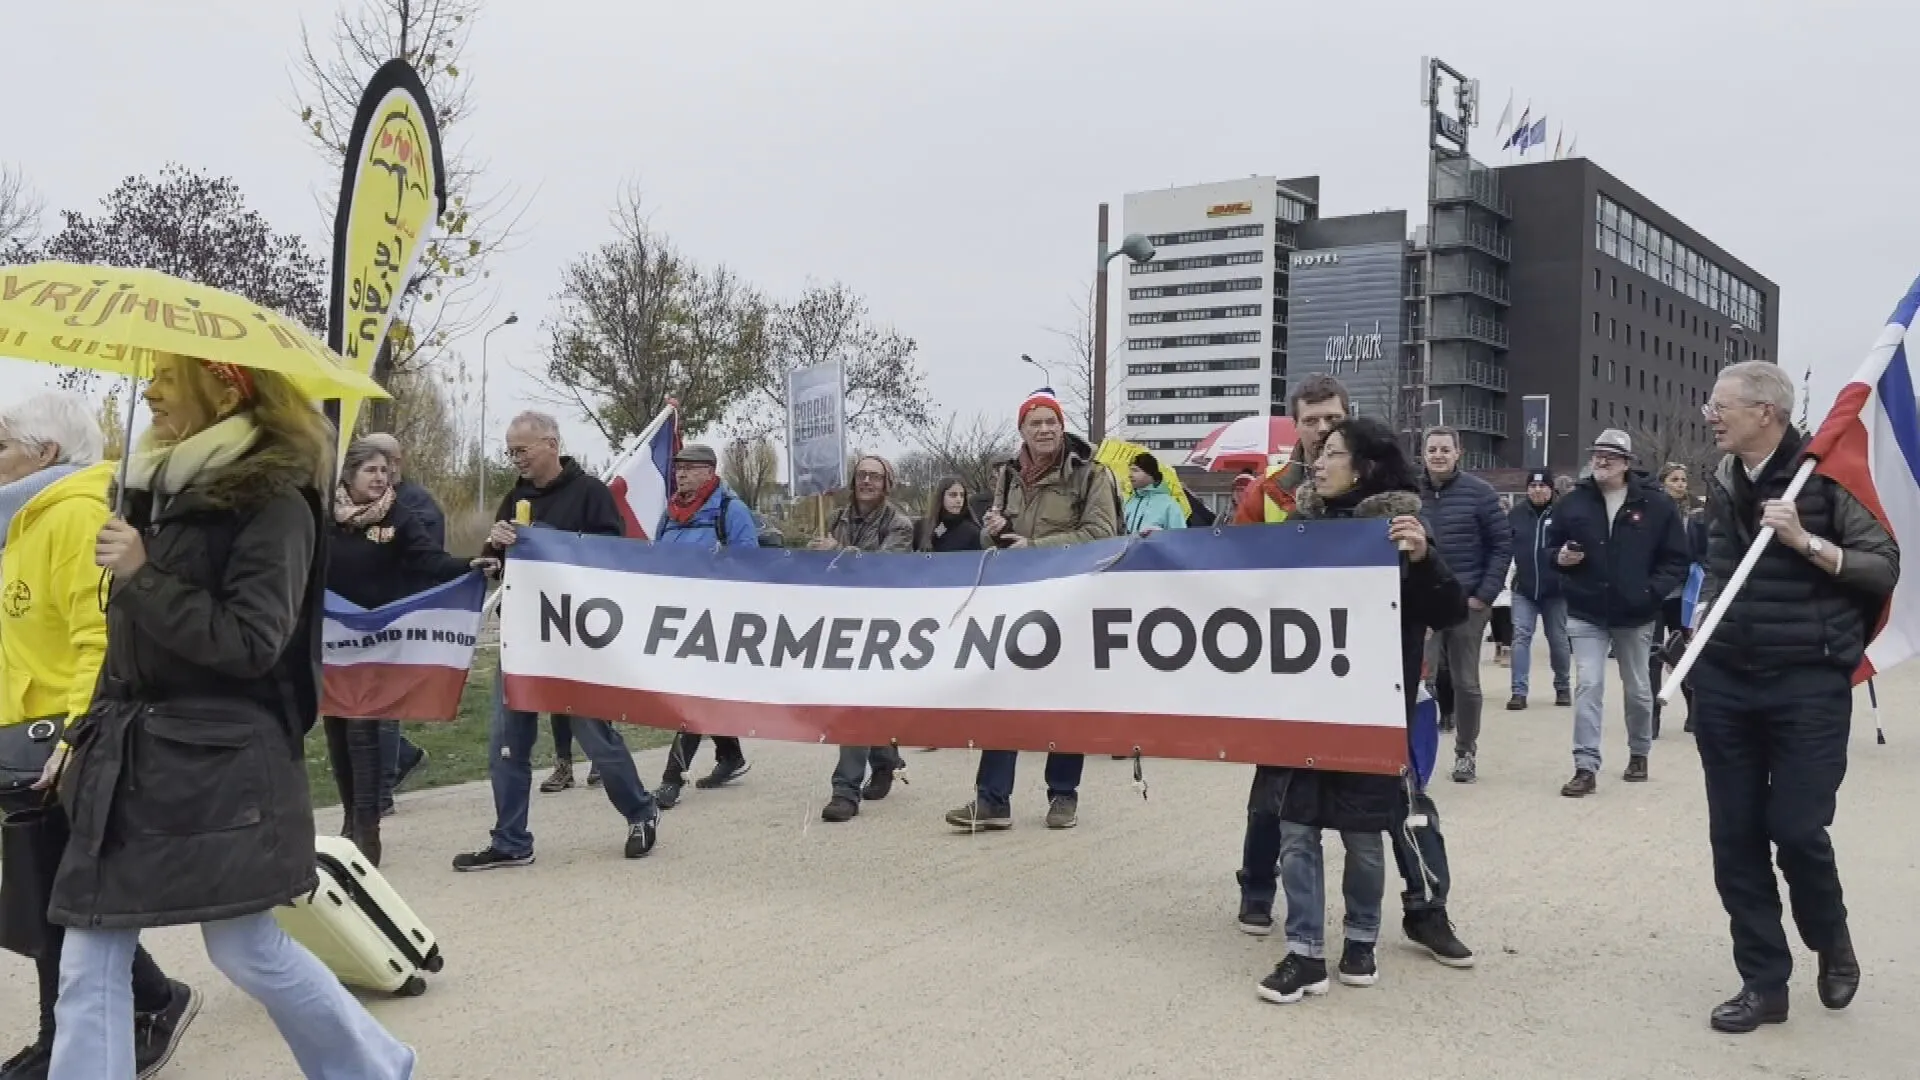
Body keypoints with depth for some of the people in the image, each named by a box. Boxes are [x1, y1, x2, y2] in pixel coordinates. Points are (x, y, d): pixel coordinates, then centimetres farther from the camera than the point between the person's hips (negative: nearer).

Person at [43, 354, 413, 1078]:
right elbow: (129, 641, 18)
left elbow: (251, 645, -19)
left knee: (245, 949, 3)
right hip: (130, 760, 8)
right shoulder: (160, 488, 11)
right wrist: (89, 734, 18)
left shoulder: (274, 502, -12)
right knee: (90, 964, 6)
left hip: (221, 767, -7)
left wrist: (142, 576, -19)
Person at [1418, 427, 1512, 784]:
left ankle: (1466, 752, 21)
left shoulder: (1479, 492, -4)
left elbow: (1503, 544, -4)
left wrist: (1485, 594, -9)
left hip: (1467, 601, -2)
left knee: (1465, 681, 7)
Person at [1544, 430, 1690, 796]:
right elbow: (1551, 548, 10)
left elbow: (1677, 559, -4)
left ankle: (1639, 754, 37)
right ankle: (1586, 768, -8)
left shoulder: (1656, 504, -6)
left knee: (1637, 690, 16)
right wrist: (1560, 558, -13)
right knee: (1588, 686, -9)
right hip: (1586, 614, 0)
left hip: (1635, 616, 0)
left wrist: (1651, 591, -17)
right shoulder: (1574, 502, -1)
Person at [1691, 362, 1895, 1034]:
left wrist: (1805, 541, -20)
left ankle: (1832, 942, 26)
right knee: (1735, 836, 4)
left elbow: (1884, 568, -9)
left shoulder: (1825, 471, -7)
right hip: (1725, 681, 5)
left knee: (1796, 828, -5)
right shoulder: (1723, 481, 9)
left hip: (1809, 682, -5)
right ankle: (1763, 982, 16)